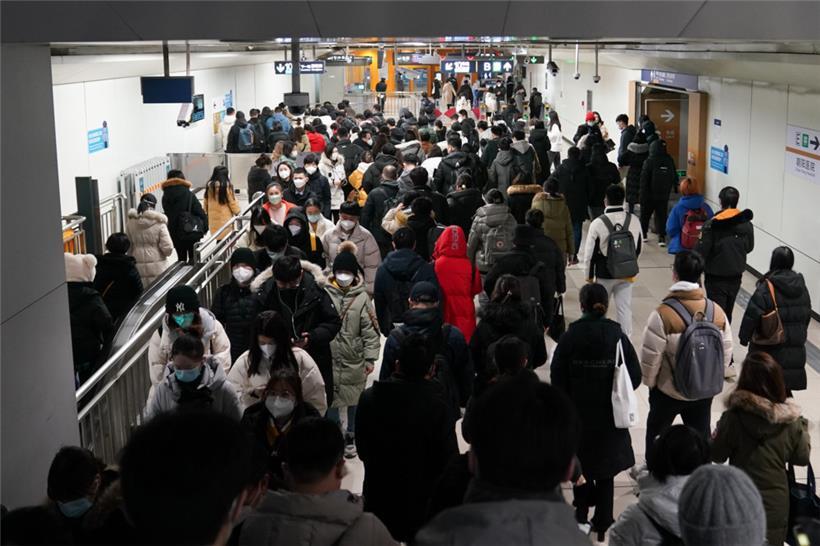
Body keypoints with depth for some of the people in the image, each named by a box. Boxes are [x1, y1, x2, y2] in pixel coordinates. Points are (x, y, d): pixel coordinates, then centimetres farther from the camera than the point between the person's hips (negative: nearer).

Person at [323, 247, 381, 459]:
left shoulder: (361, 297, -5)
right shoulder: (325, 293, -5)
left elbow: (370, 330, -3)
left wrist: (370, 358, -5)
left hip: (354, 359, 0)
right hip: (329, 357, 0)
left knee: (354, 398, 12)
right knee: (331, 398, 7)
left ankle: (351, 437, 29)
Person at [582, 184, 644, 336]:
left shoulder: (598, 223, -16)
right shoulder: (634, 221, -4)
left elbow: (590, 253, -10)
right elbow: (638, 249, 7)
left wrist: (589, 275, 3)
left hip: (604, 274, -2)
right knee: (625, 308, 8)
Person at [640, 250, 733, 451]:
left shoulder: (663, 314, -25)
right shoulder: (716, 311, -10)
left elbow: (651, 355, -18)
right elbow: (726, 352, 0)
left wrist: (649, 381, 1)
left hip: (668, 391, -3)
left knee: (656, 429, 20)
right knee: (701, 433, 20)